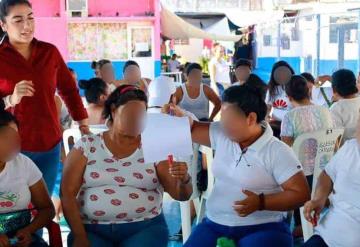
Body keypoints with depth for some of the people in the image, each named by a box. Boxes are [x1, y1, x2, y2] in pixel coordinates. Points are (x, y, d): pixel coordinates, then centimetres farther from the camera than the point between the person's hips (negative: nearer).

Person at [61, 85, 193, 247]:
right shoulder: (86, 146, 3)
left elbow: (181, 195, 1)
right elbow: (67, 193, -1)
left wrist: (184, 180, -21)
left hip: (144, 227, 1)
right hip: (92, 229, 0)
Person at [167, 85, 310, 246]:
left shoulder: (277, 152, -9)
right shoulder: (221, 134, 6)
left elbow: (301, 194, -12)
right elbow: (191, 130, 16)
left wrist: (261, 202, -22)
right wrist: (178, 114, -6)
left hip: (261, 229, -4)